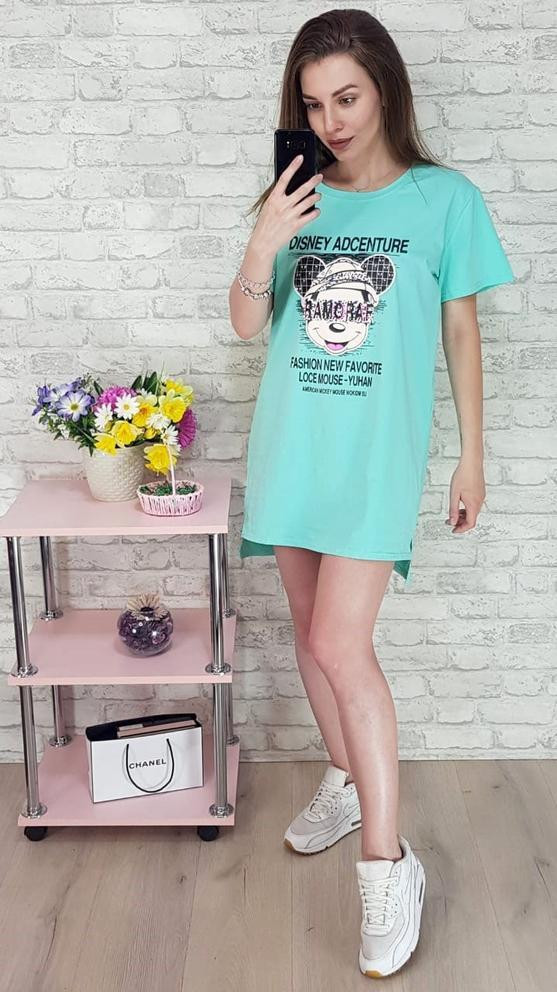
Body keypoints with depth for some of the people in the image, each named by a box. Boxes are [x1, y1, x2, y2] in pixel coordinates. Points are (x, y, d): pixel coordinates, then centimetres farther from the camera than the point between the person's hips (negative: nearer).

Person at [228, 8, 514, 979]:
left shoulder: (446, 197, -2)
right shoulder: (296, 199, 7)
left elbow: (461, 332, 2)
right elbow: (249, 324, 5)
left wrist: (473, 456, 3)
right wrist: (262, 249, -14)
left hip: (378, 449, -4)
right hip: (292, 443, 5)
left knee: (341, 645, -12)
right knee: (312, 630, 13)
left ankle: (387, 863, 1)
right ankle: (345, 781, 36)